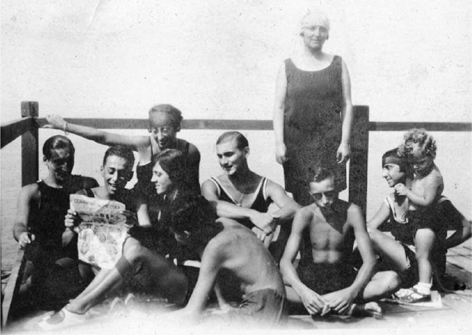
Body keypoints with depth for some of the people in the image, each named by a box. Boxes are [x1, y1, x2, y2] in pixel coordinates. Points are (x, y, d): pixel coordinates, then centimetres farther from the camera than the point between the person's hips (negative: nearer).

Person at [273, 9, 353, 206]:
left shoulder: (337, 65, 7)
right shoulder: (288, 67, 7)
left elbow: (346, 105, 5)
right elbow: (279, 107, 4)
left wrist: (345, 142, -3)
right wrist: (279, 143, -5)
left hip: (329, 143, 0)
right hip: (296, 143, 0)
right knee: (300, 198, 1)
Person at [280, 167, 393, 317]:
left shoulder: (351, 211, -12)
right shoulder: (304, 215, -12)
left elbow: (369, 260, -16)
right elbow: (285, 261, -20)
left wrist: (352, 291, -35)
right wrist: (303, 291, -40)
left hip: (344, 279, 1)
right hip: (308, 279, 0)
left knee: (391, 279, -25)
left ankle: (319, 304, -27)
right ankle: (351, 308, -30)